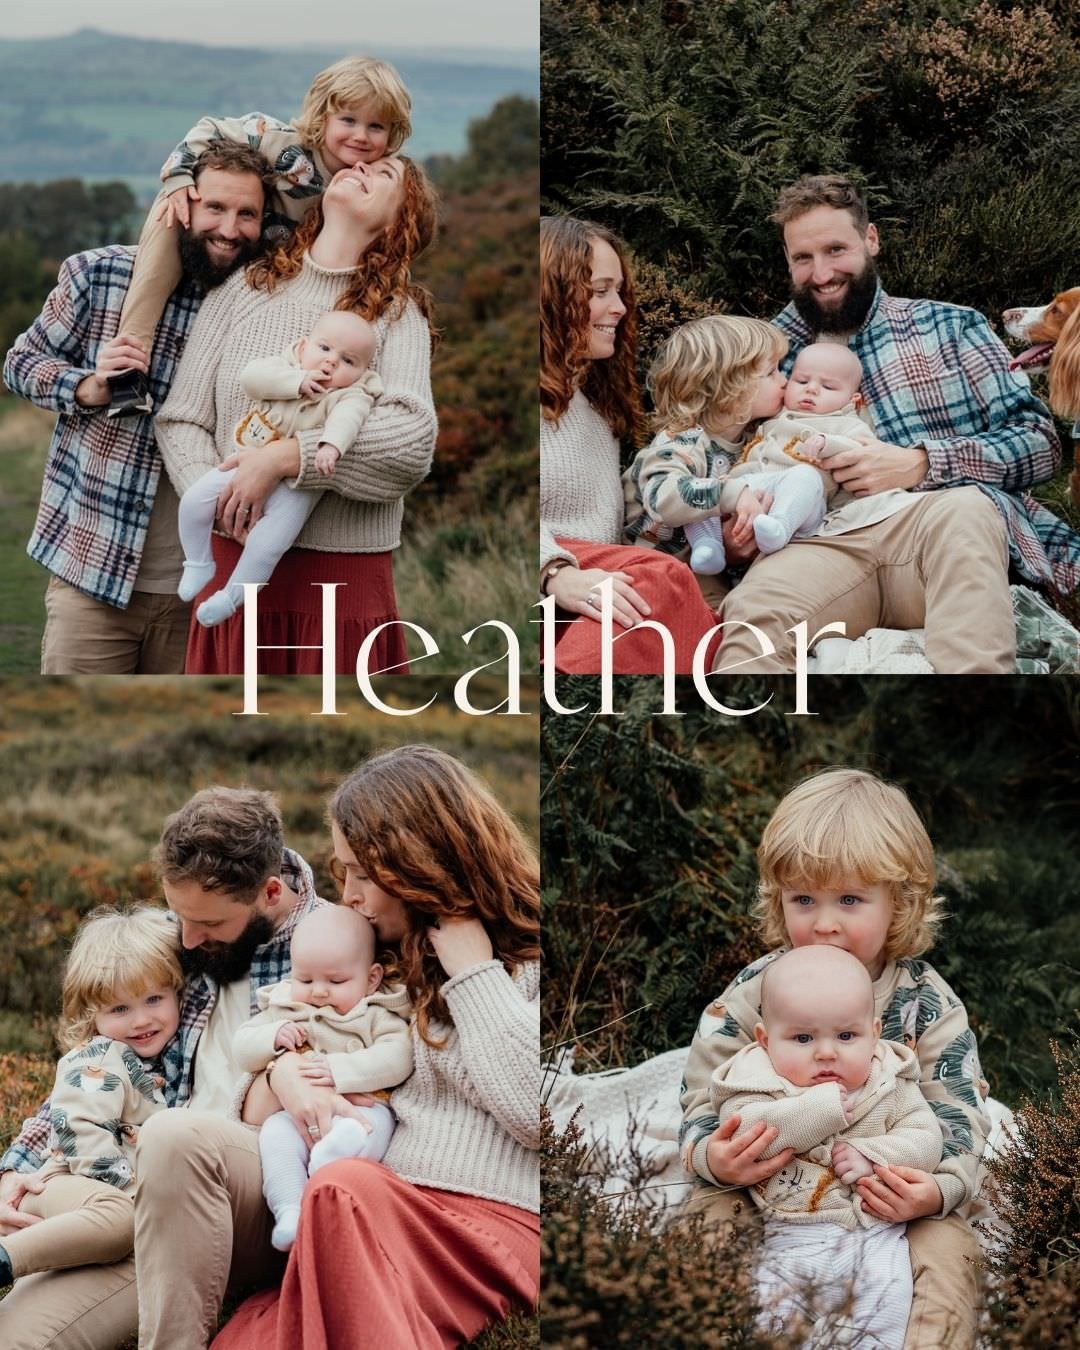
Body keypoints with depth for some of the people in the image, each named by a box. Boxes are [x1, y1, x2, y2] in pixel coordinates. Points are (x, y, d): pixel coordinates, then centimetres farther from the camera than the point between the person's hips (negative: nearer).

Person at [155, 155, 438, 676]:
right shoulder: (247, 287, 8)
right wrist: (217, 498, -13)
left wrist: (285, 457, -22)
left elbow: (412, 441, -14)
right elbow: (180, 418, 6)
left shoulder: (397, 312, 2)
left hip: (346, 571, -2)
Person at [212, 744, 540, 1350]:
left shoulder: (531, 954, 2)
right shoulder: (398, 962, 22)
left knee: (340, 1191, -36)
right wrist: (286, 1065, 6)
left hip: (496, 1223, -5)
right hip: (391, 1220, 5)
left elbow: (538, 1114, -13)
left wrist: (472, 966, -8)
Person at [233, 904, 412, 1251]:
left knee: (375, 1122, -35)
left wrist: (340, 1069, -21)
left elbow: (397, 1058, -9)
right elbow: (243, 1050, 20)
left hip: (360, 1106, -2)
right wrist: (273, 1037, -3)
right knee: (276, 1132, -30)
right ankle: (289, 1211, -42)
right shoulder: (283, 1009, 22)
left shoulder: (377, 1015, 9)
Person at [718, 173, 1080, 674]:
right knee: (753, 608, -38)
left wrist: (921, 463, -6)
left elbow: (1039, 441, 9)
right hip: (832, 546, 0)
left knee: (963, 507, -40)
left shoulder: (949, 326, 17)